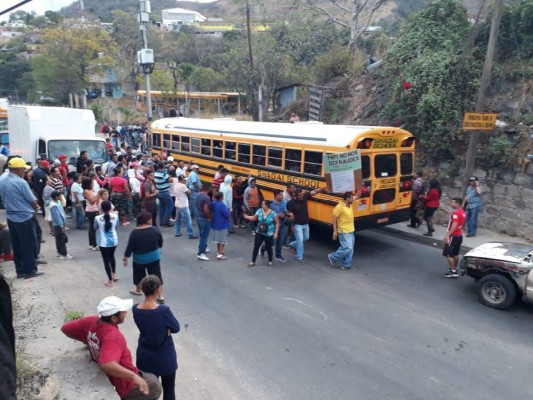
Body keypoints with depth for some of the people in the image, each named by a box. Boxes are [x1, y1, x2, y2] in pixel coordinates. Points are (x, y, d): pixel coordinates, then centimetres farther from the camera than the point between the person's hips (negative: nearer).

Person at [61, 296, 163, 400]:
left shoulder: (92, 321, -13)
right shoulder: (112, 336, -38)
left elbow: (65, 329, 1)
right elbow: (107, 364, -53)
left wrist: (89, 341, 9)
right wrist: (134, 376, -50)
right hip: (127, 385, -8)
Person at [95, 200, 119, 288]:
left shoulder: (98, 218, -16)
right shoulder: (115, 216, -11)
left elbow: (95, 228, 3)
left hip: (103, 242, -3)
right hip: (114, 241, 3)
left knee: (106, 260, 10)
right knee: (111, 256, 28)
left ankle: (110, 281, 17)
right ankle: (114, 274, 39)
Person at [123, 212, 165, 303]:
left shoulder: (135, 232, -16)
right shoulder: (155, 230, -10)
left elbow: (130, 247, -13)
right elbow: (161, 243, 3)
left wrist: (125, 258, -2)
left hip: (139, 259, 0)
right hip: (154, 257, 1)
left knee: (139, 275, 22)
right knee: (157, 275, 5)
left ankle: (138, 290, 44)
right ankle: (161, 296, 4)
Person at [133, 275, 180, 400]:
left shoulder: (135, 309, -13)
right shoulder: (163, 310, -29)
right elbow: (176, 328, -14)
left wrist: (163, 328, -7)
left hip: (145, 357, 5)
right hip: (165, 358, -4)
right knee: (169, 389, 18)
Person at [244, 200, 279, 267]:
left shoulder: (273, 213, -16)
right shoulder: (259, 211, -6)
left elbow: (277, 223, -9)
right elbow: (254, 218, 9)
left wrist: (276, 233, -11)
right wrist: (246, 216, -5)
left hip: (269, 234, -3)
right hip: (259, 233, 3)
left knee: (268, 248, 10)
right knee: (256, 247, 0)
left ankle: (270, 261, 31)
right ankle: (253, 261, 11)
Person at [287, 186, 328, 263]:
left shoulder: (304, 197, -9)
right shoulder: (291, 203, -20)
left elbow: (314, 192, -14)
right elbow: (290, 214, -14)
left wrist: (321, 189, -32)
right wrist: (292, 225, -16)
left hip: (306, 224, 6)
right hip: (297, 225, -6)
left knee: (306, 238, 22)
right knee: (300, 240, -3)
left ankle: (293, 244, 46)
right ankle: (299, 257, 11)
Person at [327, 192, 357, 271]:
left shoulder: (349, 204, 5)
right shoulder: (339, 207, -19)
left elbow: (357, 196, 17)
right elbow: (334, 219, -17)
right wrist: (335, 231, -19)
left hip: (350, 231, 9)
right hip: (344, 232, -9)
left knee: (350, 249, 9)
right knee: (347, 248, -11)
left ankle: (346, 265, 17)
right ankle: (332, 257, 8)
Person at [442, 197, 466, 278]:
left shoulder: (456, 213, -20)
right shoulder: (461, 212, 11)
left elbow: (454, 225, -27)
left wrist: (448, 235, -29)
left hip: (454, 236, -10)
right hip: (459, 235, 10)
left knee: (448, 254, -5)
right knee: (455, 254, 16)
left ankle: (453, 271, -4)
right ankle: (454, 269, 24)